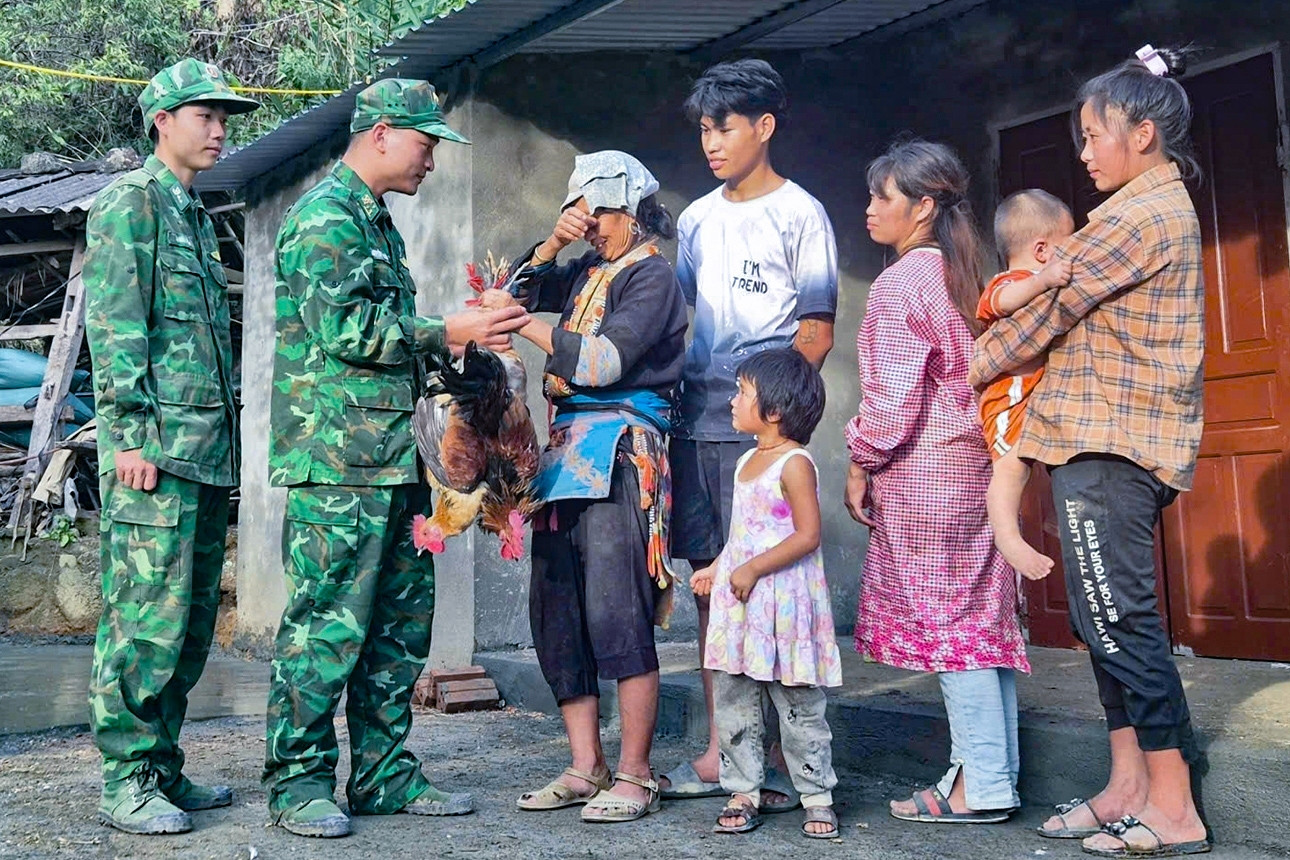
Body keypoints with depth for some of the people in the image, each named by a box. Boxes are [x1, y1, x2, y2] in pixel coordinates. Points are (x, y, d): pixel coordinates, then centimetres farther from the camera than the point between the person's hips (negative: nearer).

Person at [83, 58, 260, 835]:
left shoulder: (198, 216, 23)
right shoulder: (129, 205, -2)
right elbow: (115, 331, -11)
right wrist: (132, 435, -17)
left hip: (208, 453, 9)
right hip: (157, 451, -8)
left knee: (193, 620, 10)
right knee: (147, 618, -6)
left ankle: (163, 769, 20)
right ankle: (126, 784, 4)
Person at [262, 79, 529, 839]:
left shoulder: (377, 221, 23)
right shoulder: (326, 215, -8)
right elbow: (345, 329, -18)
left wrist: (464, 336, 17)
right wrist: (446, 333, -12)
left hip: (393, 457, 10)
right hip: (338, 459, -10)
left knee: (401, 620, 11)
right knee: (326, 623, -3)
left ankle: (385, 774, 21)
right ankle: (299, 783, 10)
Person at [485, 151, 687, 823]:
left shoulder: (651, 275, -1)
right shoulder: (585, 273, 21)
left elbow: (603, 361, -13)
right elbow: (515, 291, 20)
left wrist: (524, 323, -9)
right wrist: (551, 244, 8)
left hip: (618, 452, -8)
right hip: (566, 451, 8)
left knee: (615, 611, -11)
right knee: (555, 613, 6)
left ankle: (634, 777, 0)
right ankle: (587, 768, 15)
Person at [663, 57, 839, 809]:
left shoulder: (799, 213, 1)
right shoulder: (698, 219, 18)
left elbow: (817, 331, -2)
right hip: (696, 420, 6)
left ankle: (780, 756, 5)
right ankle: (719, 753, 16)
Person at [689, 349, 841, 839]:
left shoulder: (794, 463, -13)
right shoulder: (747, 462, 14)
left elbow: (807, 535, -18)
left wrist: (752, 569, -21)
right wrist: (716, 569, 16)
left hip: (783, 601, -8)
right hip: (738, 600, 8)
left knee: (798, 706, 3)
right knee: (732, 701, 9)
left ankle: (817, 796, 16)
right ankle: (743, 792, 19)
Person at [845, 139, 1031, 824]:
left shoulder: (901, 283, -11)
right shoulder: (958, 274, 16)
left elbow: (892, 398, -16)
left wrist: (859, 466, -5)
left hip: (924, 471, -9)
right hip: (972, 463, 9)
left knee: (944, 621, -3)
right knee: (978, 619, 10)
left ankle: (981, 786, 4)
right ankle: (991, 770, 18)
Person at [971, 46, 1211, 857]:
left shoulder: (1142, 213, -10)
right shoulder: (1167, 208, 22)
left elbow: (1052, 304, -9)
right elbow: (1077, 309, 18)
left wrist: (965, 371, 0)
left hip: (1109, 441, -10)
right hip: (1113, 440, 10)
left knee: (1118, 617, -8)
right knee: (1109, 615, 10)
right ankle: (1129, 788, 16)